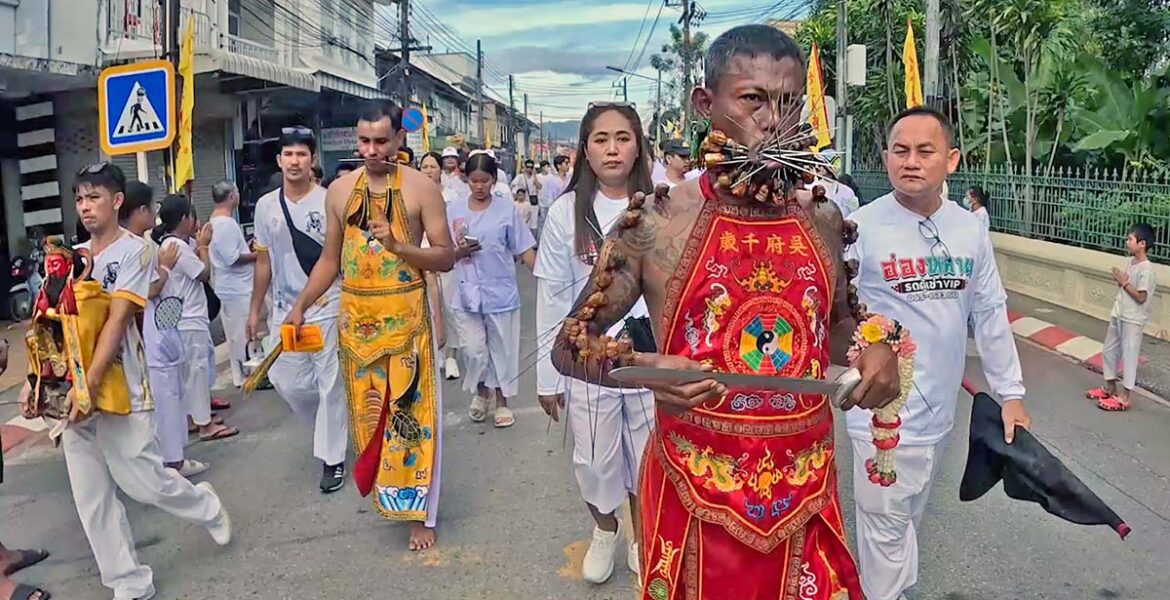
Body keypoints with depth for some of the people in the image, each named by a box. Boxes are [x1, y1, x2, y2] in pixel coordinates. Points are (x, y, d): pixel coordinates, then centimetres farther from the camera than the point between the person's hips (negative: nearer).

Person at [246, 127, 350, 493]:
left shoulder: (329, 202, -8)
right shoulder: (266, 206, 5)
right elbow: (264, 261, 12)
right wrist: (255, 309, 13)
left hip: (328, 307, -5)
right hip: (284, 308, 5)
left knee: (330, 384, 1)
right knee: (286, 380, 10)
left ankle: (332, 458, 15)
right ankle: (332, 427, 36)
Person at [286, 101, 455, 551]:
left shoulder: (421, 188, -5)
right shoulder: (339, 190, 6)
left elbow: (446, 257, -5)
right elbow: (330, 258, 12)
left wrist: (398, 245, -19)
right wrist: (300, 306, 4)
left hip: (404, 316, -3)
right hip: (355, 317, 4)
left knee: (410, 411, 1)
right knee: (366, 411, 12)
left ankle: (420, 512, 13)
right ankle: (382, 490, 33)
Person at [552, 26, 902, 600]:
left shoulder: (823, 220, 0)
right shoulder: (656, 223, -11)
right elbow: (569, 344, -5)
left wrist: (876, 348, -4)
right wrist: (645, 367, -24)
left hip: (805, 493, 4)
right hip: (697, 498, -3)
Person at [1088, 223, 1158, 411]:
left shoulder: (1146, 269, -20)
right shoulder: (1131, 262, 6)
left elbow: (1141, 297, -22)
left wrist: (1124, 283, -16)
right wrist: (1119, 280, -5)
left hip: (1132, 321, -9)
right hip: (1117, 316, 9)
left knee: (1128, 356, 0)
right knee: (1108, 351, 17)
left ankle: (1124, 397, 7)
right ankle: (1110, 388, 32)